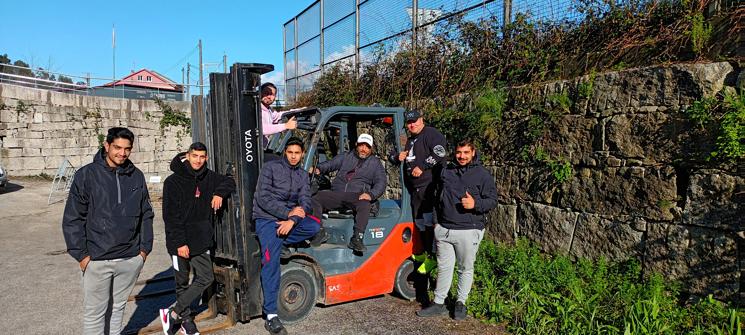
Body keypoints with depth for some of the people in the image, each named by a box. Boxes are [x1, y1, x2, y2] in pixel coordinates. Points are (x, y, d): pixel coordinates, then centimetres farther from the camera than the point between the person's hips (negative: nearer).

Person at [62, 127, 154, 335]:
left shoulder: (137, 176, 4)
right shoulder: (87, 175, -6)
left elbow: (146, 214, 10)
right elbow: (72, 218, -4)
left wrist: (145, 247, 5)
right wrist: (81, 254, -8)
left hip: (132, 259, 3)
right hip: (97, 260, -3)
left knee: (118, 307, 17)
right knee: (95, 313, 7)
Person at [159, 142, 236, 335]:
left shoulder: (208, 177, 6)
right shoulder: (173, 181, -8)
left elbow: (229, 182, 18)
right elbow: (170, 216, -11)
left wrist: (219, 193, -4)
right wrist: (180, 243, -17)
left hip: (201, 241, 5)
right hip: (180, 242, -5)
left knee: (206, 279, 3)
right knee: (182, 283, 8)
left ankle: (172, 313, 15)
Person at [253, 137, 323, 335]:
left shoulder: (303, 175, 12)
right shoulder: (271, 168, -2)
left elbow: (305, 202, 1)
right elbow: (263, 198, -11)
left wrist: (291, 220, -18)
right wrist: (288, 212, -17)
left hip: (289, 217, 5)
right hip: (267, 218, -5)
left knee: (314, 226, -24)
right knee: (272, 261, -18)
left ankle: (272, 243, -11)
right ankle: (271, 316, -13)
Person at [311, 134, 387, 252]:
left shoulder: (375, 163, 16)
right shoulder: (346, 157, 23)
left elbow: (381, 182, 6)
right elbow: (330, 164, 14)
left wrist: (371, 195, -14)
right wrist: (319, 169, -9)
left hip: (357, 196, -2)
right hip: (336, 194, 3)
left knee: (365, 205, -37)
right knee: (315, 199, -19)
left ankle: (357, 238, -37)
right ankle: (319, 232, -16)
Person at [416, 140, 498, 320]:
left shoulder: (483, 174, -3)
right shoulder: (446, 171, 10)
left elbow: (492, 200, -3)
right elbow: (438, 198, 18)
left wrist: (475, 204, -22)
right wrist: (436, 221, 15)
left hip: (468, 231, -3)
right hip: (443, 229, 4)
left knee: (466, 269, 10)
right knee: (443, 267, 12)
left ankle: (461, 303, 27)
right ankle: (438, 303, 23)